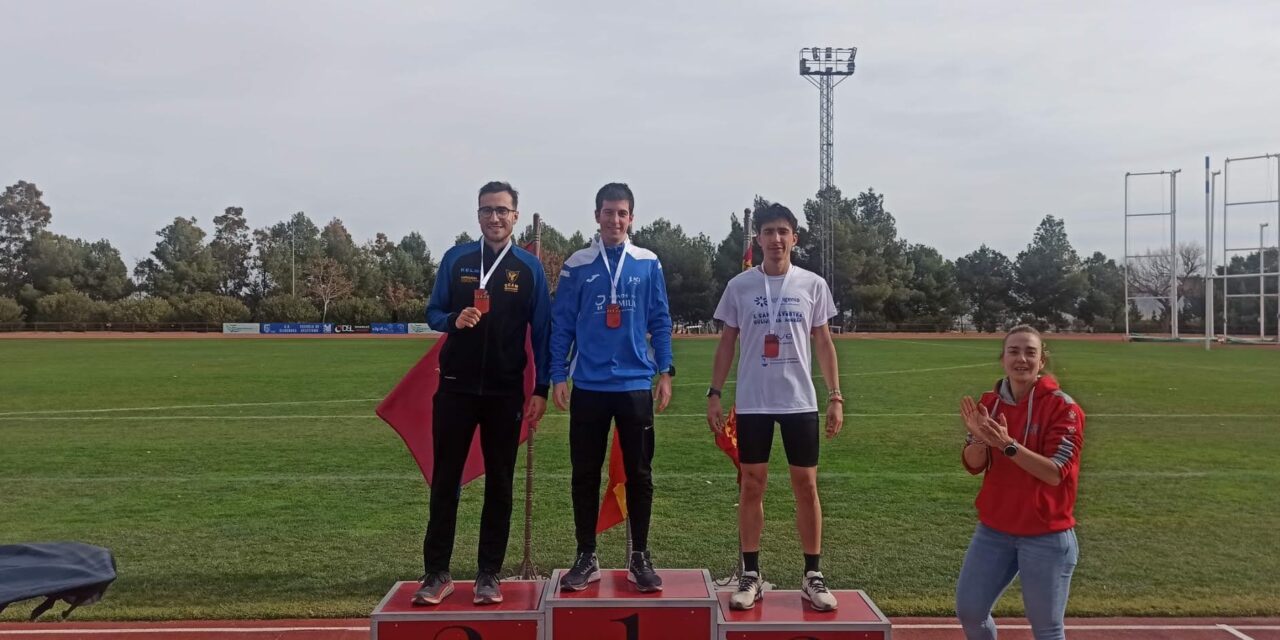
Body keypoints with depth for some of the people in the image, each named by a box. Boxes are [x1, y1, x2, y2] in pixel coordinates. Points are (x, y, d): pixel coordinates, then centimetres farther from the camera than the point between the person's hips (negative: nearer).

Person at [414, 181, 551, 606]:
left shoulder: (529, 268, 1)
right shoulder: (456, 259, 4)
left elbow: (541, 331, 2)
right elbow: (432, 312, 6)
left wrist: (541, 389, -2)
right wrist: (454, 320, -18)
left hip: (506, 392, 0)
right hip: (455, 387, 1)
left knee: (499, 483, 6)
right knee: (445, 481, 4)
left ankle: (489, 575, 15)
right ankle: (437, 574, 13)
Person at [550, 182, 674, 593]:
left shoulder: (648, 265, 3)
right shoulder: (577, 266, 2)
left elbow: (660, 322, 5)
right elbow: (562, 325, 3)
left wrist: (665, 373, 0)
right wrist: (558, 377, -1)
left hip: (636, 386, 0)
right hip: (588, 387, 0)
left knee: (639, 474, 6)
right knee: (585, 475, 7)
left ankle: (640, 557, 19)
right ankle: (586, 558, 19)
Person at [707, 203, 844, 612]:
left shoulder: (813, 285, 2)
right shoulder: (739, 286, 2)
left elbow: (823, 342, 6)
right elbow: (727, 343, 6)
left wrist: (835, 397, 1)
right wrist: (714, 394, 0)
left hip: (800, 401, 0)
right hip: (753, 403, 0)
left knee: (806, 485, 4)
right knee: (752, 485, 5)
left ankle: (813, 576, 15)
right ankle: (751, 576, 14)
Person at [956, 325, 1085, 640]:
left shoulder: (1062, 406, -11)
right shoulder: (989, 402, 4)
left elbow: (1056, 473, -19)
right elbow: (973, 465, 2)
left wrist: (1007, 444, -29)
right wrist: (979, 438, -19)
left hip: (1046, 537, -5)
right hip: (993, 531, 5)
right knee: (968, 610, 9)